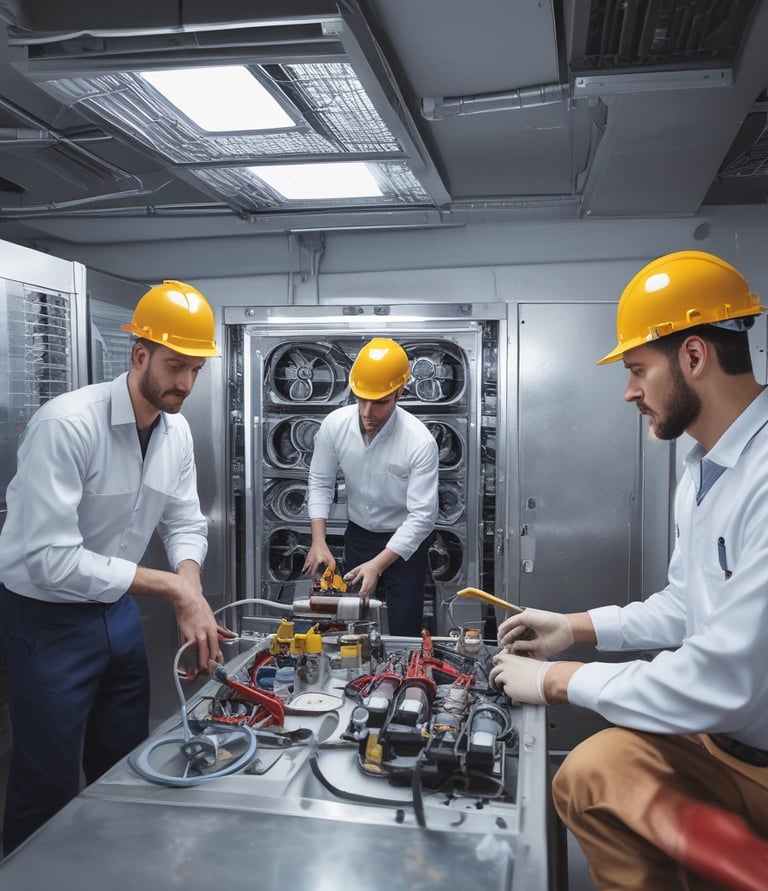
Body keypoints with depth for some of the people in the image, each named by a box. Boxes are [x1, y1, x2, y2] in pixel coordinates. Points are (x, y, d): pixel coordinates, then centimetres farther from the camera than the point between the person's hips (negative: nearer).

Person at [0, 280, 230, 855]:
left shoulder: (177, 431, -4)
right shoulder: (66, 424, -28)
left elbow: (185, 523, 1)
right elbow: (51, 561, -31)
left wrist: (190, 592, -20)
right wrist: (172, 587, -27)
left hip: (118, 611, 7)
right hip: (48, 619, -7)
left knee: (127, 764, 19)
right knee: (49, 782, 7)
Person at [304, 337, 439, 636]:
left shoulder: (420, 442, -28)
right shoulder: (334, 425, -17)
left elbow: (422, 516, -27)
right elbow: (320, 483, -4)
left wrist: (377, 565, -33)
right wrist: (318, 541, -15)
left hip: (405, 543, -3)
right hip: (357, 535, 3)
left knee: (404, 634, 3)